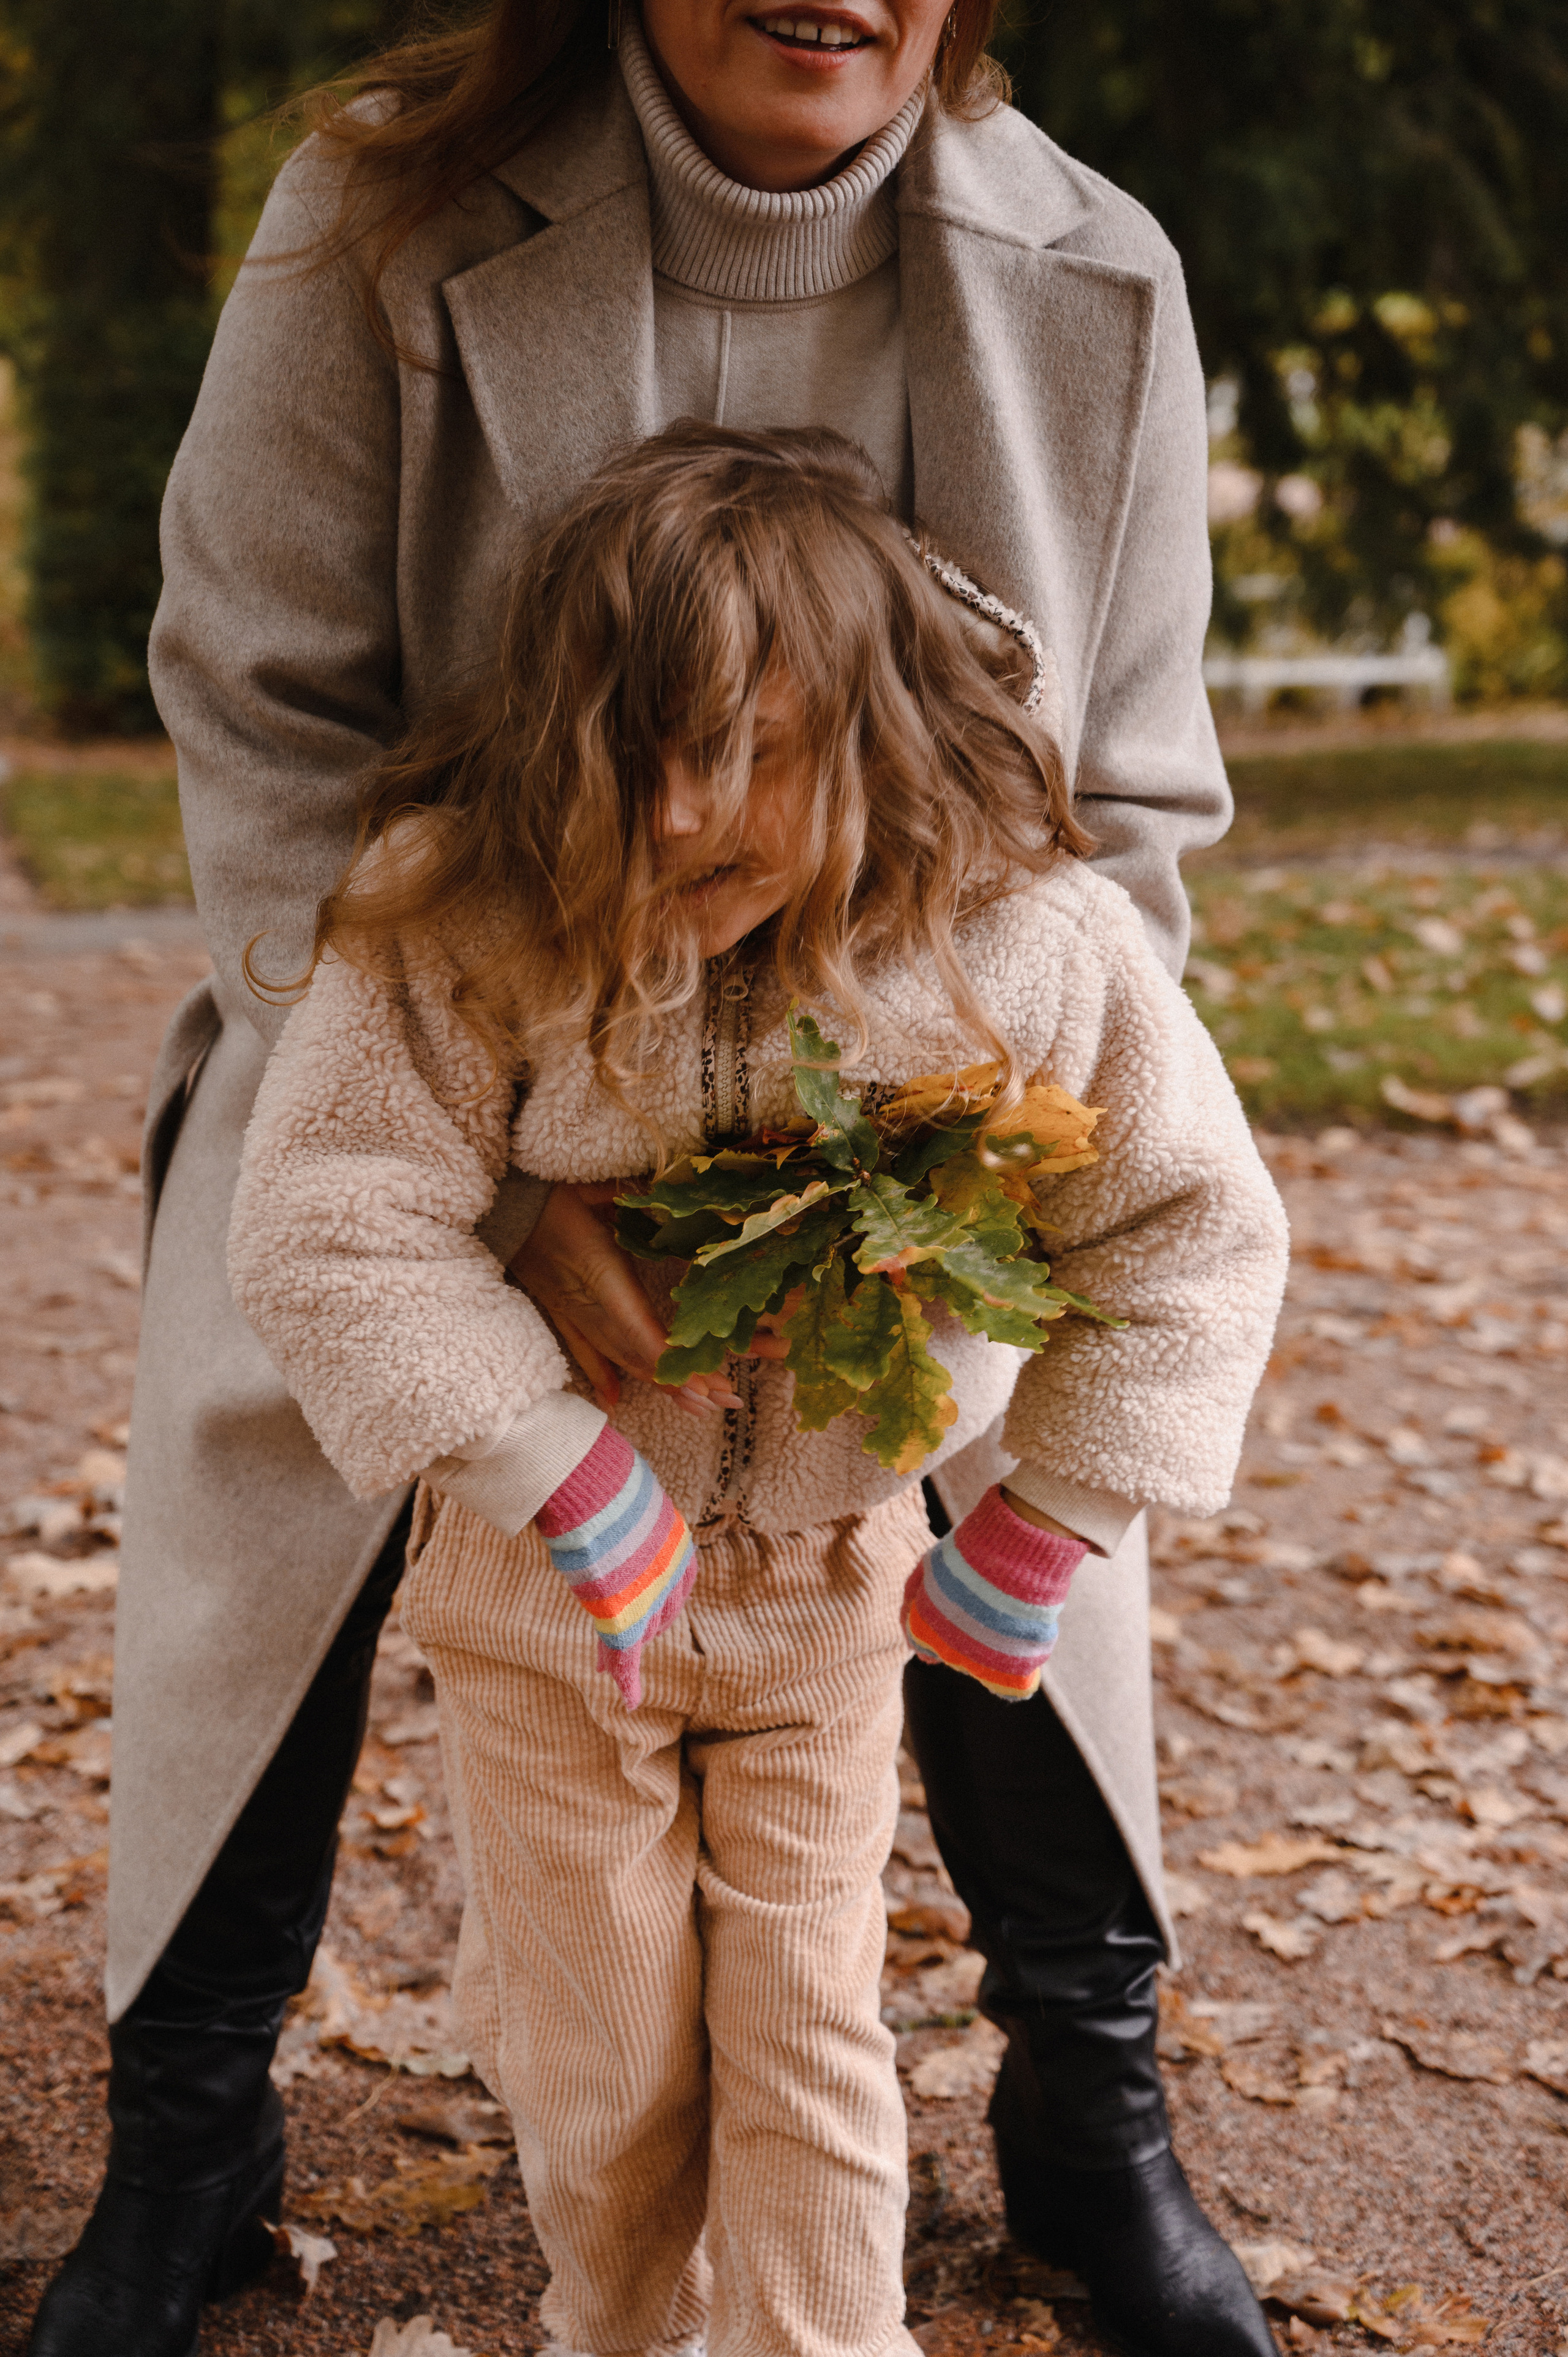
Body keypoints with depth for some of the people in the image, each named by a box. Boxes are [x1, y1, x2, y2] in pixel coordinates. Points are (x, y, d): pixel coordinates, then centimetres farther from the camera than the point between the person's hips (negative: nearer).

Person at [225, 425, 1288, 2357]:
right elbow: (322, 1231, -24)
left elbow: (1193, 1229, -7)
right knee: (601, 2053, 14)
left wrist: (1031, 1537, -8)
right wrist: (574, 1484, -26)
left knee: (811, 2036, 8)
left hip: (835, 1580, 0)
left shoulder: (1020, 944, -18)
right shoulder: (461, 925, -23)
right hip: (545, 1575, 0)